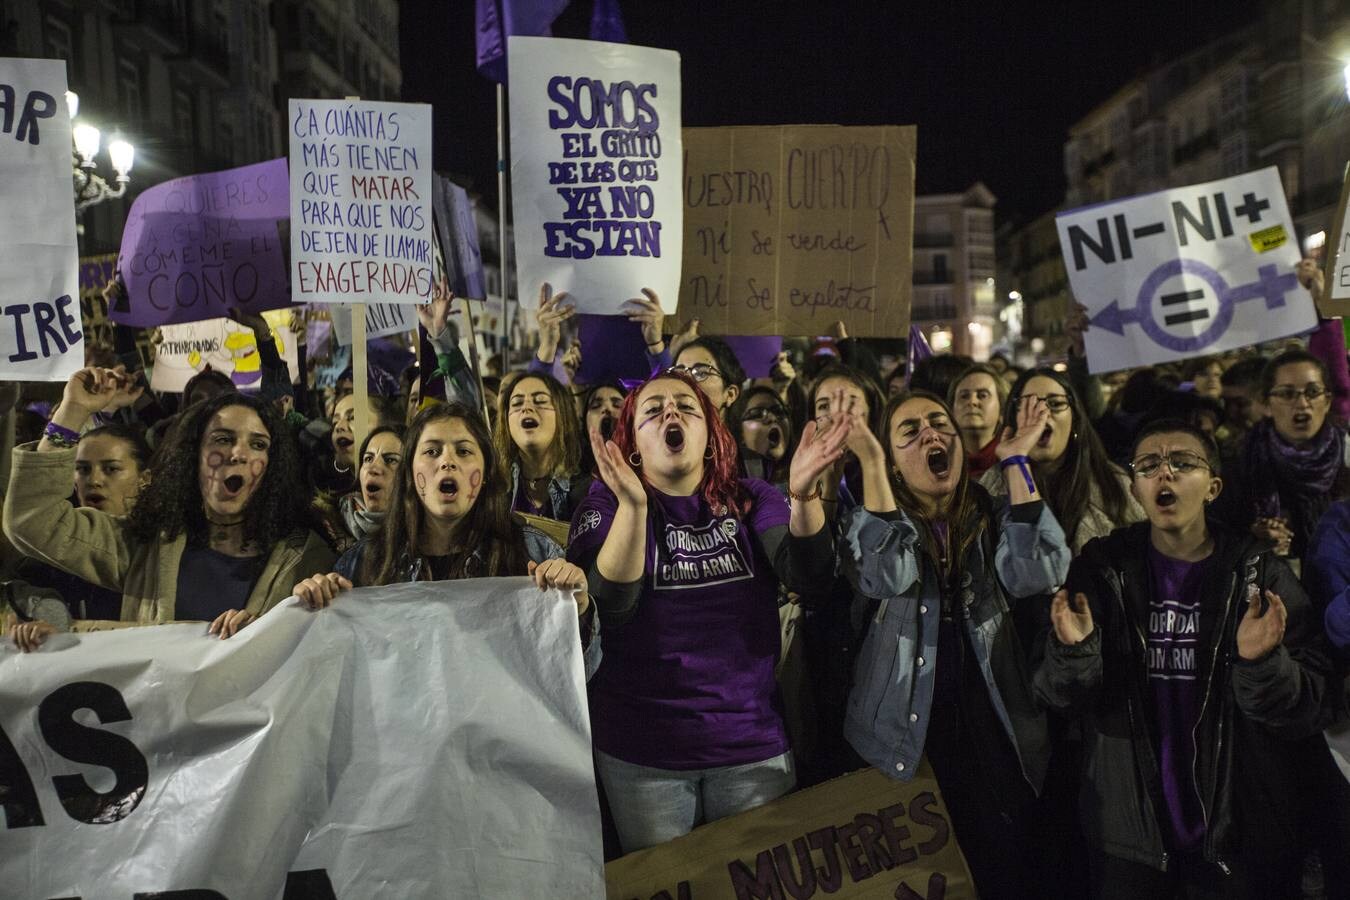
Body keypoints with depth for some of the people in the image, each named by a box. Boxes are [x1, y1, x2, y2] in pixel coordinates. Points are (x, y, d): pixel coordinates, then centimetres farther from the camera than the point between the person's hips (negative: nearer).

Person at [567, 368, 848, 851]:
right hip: (642, 753, -1)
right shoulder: (606, 503, -5)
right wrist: (633, 504, -35)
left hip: (754, 743, 2)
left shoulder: (752, 500, 1)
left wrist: (804, 495, -34)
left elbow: (804, 570, -16)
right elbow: (613, 603, -21)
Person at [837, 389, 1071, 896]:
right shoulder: (870, 523, 1)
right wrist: (869, 462, -20)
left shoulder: (995, 519, 7)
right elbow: (888, 577, -22)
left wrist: (1016, 462, -9)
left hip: (993, 735, 2)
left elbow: (1035, 575, -14)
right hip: (904, 741, -1)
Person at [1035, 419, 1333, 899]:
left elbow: (1305, 709, -9)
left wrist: (1262, 663, -28)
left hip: (1241, 835, 0)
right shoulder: (1103, 566, -4)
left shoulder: (1261, 574, -7)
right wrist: (1074, 650, -27)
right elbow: (1063, 698, -7)